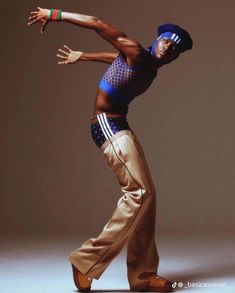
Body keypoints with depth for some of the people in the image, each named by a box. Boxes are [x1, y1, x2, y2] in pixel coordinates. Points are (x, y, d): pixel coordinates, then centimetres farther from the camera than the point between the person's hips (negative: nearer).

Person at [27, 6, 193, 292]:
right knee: (139, 193, -17)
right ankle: (86, 262, -12)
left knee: (145, 196, 5)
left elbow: (115, 57, 31)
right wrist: (54, 14, -12)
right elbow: (97, 24, -15)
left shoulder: (149, 68, 15)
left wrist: (81, 56, 44)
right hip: (108, 126, -10)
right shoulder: (137, 54, -11)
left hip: (119, 128, 10)